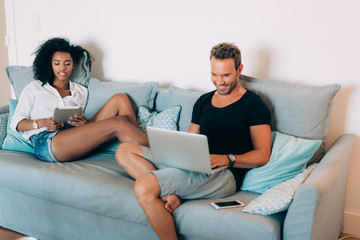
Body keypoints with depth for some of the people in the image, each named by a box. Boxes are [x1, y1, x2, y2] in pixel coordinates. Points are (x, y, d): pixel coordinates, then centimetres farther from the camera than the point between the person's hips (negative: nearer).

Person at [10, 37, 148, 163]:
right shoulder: (34, 88, 21)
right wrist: (43, 123, -8)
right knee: (118, 123, -25)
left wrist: (83, 123, -5)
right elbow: (16, 123, 12)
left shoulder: (82, 91, 28)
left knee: (120, 99, -13)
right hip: (46, 142, -5)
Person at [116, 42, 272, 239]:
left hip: (224, 174, -8)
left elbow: (262, 156, -4)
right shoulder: (203, 101, 21)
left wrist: (227, 159, -20)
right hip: (191, 166, 8)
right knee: (124, 151, -2)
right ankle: (170, 194, -21)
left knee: (143, 187, -27)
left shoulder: (253, 105, 2)